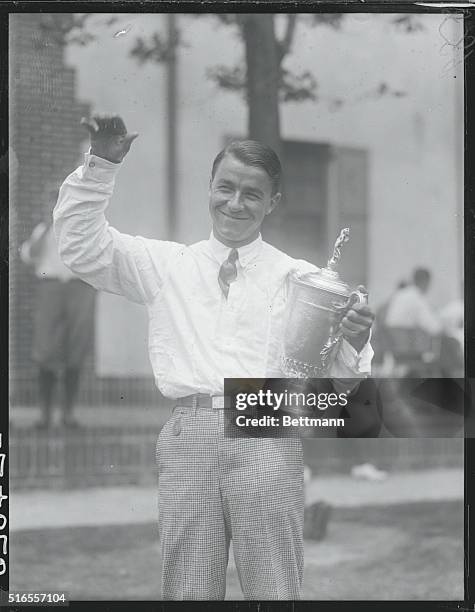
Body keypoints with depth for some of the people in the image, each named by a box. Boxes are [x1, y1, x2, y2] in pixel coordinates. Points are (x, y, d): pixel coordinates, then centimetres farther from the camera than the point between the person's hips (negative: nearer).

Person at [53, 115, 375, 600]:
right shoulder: (166, 264, 16)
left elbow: (338, 378, 8)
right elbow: (81, 246, 12)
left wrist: (354, 343, -15)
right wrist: (101, 164, 2)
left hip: (267, 438, -1)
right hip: (188, 434, 1)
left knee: (276, 592, -1)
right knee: (187, 593, 3)